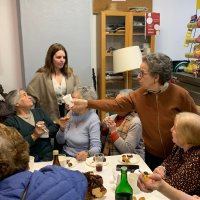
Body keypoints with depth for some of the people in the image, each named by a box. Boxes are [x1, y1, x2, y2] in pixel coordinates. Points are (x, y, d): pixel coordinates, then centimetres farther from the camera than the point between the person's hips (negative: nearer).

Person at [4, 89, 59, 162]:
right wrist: (34, 136, -18)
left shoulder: (38, 112, 17)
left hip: (48, 155, 3)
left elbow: (55, 128, 12)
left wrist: (46, 130, -8)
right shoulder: (10, 121, 0)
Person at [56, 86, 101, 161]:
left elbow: (96, 147, -19)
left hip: (80, 159, -3)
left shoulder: (93, 119, -13)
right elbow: (60, 141, 6)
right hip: (64, 156, 3)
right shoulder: (71, 113, 3)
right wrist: (62, 128, -13)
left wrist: (87, 153, -40)